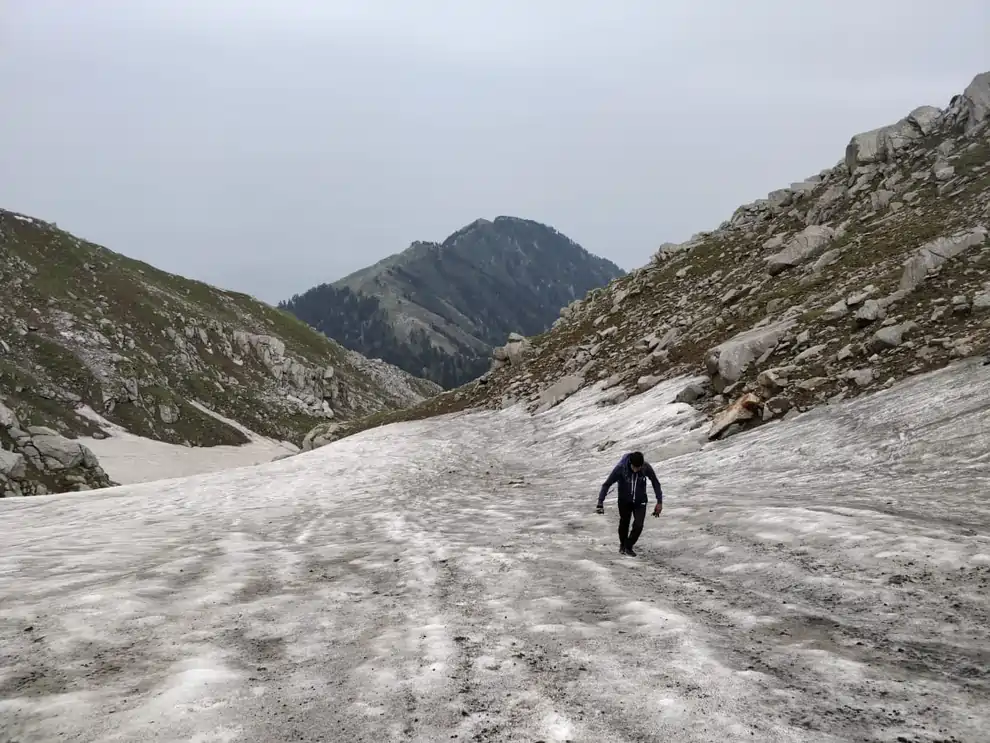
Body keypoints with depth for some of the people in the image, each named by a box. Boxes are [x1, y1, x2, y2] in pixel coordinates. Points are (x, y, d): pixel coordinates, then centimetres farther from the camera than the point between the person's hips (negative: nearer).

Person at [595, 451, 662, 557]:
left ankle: (628, 547, 16)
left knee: (638, 526, -10)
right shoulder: (621, 468, -29)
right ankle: (622, 545, 45)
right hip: (624, 501, -1)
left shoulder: (646, 467, -23)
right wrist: (600, 503, -27)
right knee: (624, 524, 17)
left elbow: (656, 483, -6)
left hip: (640, 501, 1)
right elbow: (607, 484, -21)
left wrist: (659, 502, -5)